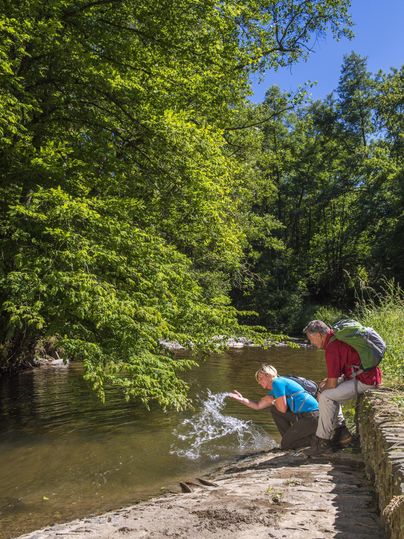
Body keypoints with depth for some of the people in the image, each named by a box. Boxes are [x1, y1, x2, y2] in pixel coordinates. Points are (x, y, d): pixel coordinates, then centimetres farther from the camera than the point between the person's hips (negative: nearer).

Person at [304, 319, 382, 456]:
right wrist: (327, 381, 11)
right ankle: (340, 430, 16)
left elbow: (332, 384, -20)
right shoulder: (336, 339, 9)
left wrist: (322, 390, 1)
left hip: (365, 380, -11)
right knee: (328, 391, 18)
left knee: (326, 397, -19)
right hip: (361, 375, 11)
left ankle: (322, 442, -9)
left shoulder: (332, 349, -23)